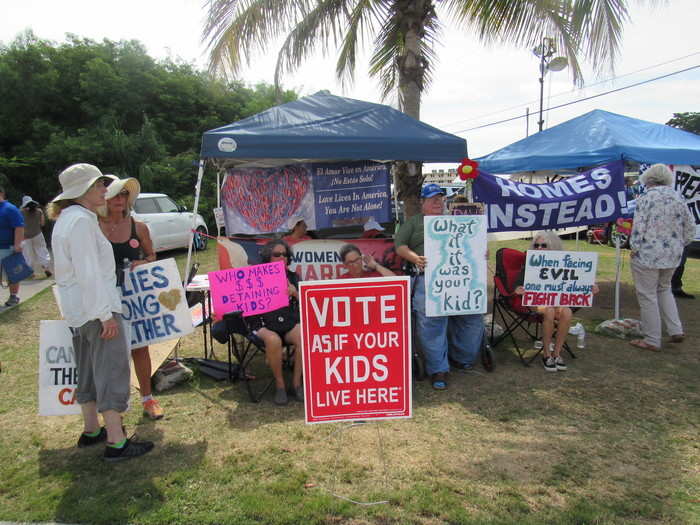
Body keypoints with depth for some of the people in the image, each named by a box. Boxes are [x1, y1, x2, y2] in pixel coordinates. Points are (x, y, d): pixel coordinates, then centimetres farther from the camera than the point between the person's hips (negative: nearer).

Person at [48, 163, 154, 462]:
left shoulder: (66, 219, 15)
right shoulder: (82, 220, -17)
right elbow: (88, 272, -22)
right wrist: (106, 314, -21)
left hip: (77, 309, 10)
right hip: (95, 306, -10)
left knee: (88, 371, 18)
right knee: (112, 370, -5)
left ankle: (91, 431, 31)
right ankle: (116, 443, 1)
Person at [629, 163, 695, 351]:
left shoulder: (646, 198, -11)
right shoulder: (678, 198, 7)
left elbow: (638, 228, -16)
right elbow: (690, 226, 11)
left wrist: (634, 249, -7)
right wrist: (680, 244, 21)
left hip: (648, 255, -7)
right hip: (673, 255, 7)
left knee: (647, 295, 2)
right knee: (664, 289, 25)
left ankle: (652, 341, 8)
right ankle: (676, 330, 20)